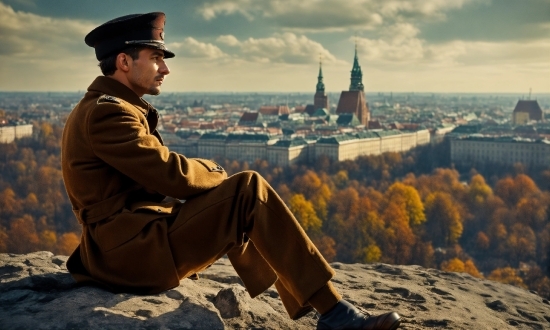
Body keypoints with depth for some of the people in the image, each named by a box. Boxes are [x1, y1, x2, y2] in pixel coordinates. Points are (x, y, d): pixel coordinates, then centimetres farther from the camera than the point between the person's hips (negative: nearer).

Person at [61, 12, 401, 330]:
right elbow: (173, 175, -20)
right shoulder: (108, 111, -15)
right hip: (134, 250, -11)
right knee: (250, 190, -15)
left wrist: (205, 173, 3)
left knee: (238, 211, 19)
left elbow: (158, 175, 19)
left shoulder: (101, 107, 18)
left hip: (126, 244, 11)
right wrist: (212, 171, 1)